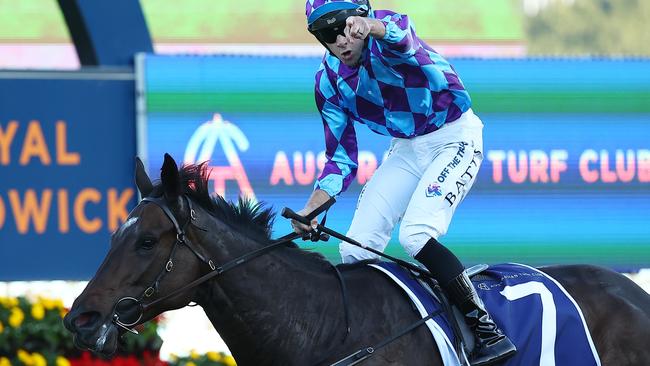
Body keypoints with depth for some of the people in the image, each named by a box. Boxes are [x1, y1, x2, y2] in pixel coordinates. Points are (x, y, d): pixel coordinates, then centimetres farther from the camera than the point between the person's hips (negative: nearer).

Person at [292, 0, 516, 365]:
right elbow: (341, 159, 1)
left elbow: (401, 37, -50)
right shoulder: (330, 81, -5)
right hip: (406, 149, 7)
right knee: (356, 250, -1)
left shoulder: (385, 31, -22)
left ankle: (488, 330, -21)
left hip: (455, 139, -7)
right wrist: (311, 209, -15)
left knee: (416, 233, -27)